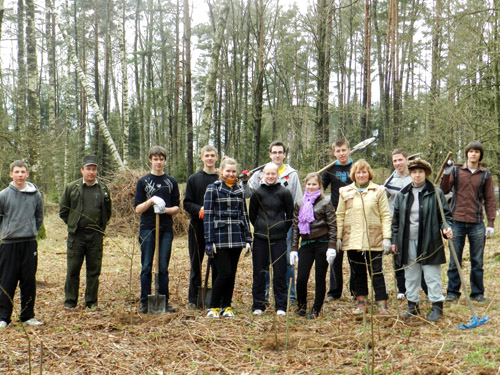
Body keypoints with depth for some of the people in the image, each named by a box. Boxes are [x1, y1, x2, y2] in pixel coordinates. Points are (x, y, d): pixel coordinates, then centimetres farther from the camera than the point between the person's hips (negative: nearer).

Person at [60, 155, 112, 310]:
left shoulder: (103, 188, 7)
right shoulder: (71, 188, 3)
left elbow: (107, 211, 18)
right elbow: (63, 211, 10)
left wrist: (100, 226, 11)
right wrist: (73, 224, 8)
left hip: (96, 235, 1)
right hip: (76, 235, -1)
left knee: (94, 269, 5)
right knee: (73, 269, 2)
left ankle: (92, 301, 16)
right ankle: (70, 301, 14)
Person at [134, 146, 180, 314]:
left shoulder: (171, 182, 10)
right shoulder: (143, 181, 6)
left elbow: (177, 208, 9)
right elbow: (137, 209, 1)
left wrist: (165, 209, -12)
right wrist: (151, 201, -16)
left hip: (166, 229, 1)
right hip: (147, 229, -1)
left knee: (164, 267, 4)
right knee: (146, 267, 1)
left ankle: (164, 301, 11)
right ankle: (145, 302, 8)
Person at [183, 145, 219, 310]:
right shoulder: (193, 179, 8)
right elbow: (187, 203, 5)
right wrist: (200, 209, -14)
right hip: (197, 227, 1)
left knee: (217, 263, 2)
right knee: (196, 263, 6)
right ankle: (193, 299, 14)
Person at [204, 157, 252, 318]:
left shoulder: (239, 190, 13)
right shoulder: (213, 189, -1)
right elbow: (208, 215, -4)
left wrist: (248, 238, 10)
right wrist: (209, 241, -10)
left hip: (236, 238, 5)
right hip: (220, 237, -5)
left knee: (232, 273, 7)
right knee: (224, 273, -9)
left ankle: (226, 306, 18)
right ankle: (213, 307, 6)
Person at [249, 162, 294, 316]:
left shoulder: (284, 192, -2)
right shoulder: (258, 193, 1)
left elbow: (290, 215, 6)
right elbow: (252, 214, 11)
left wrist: (283, 230, 6)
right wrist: (259, 228, 9)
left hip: (279, 238, -1)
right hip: (260, 238, 1)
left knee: (280, 272, 2)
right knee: (259, 272, 6)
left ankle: (281, 306, 12)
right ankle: (258, 305, 17)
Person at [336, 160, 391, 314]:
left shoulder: (379, 191, 4)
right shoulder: (345, 192, 9)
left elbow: (385, 215, 1)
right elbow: (340, 215, 9)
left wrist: (386, 237, -6)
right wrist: (338, 237, 3)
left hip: (373, 240, -2)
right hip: (352, 240, 2)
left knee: (376, 272, -1)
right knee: (357, 273, 9)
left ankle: (382, 303, 6)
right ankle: (361, 303, 19)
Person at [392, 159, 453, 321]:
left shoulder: (435, 193, -1)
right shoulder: (402, 195, 9)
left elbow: (445, 215, 3)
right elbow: (396, 219, 13)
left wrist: (446, 228, -16)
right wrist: (394, 240, 12)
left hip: (429, 242, -4)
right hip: (408, 242, 4)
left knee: (432, 275, 1)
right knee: (411, 276, 11)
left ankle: (437, 306, 13)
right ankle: (413, 305, 23)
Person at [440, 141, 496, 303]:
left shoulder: (485, 175, 7)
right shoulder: (456, 171, 5)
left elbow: (489, 200, 7)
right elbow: (444, 191, 2)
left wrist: (491, 223, 1)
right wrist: (446, 174, -13)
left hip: (477, 223, 1)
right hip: (457, 222, -1)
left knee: (477, 261, 7)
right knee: (454, 260, 5)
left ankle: (477, 293, 18)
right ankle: (452, 292, 14)